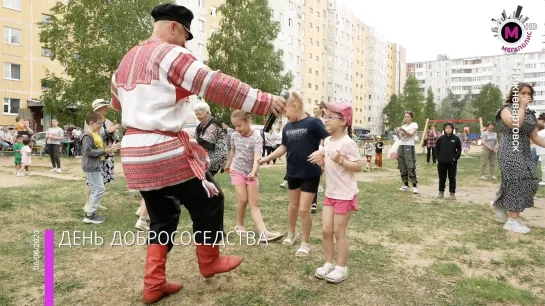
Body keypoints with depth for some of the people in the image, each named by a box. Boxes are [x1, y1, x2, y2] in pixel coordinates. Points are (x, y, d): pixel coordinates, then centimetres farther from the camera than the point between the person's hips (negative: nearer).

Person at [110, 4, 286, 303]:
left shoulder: (127, 59, 18)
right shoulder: (169, 54, -10)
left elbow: (117, 100, 33)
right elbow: (216, 85, -18)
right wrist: (265, 101, -16)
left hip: (135, 153, 9)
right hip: (166, 151, -9)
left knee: (162, 216, 20)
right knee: (209, 201, 11)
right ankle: (209, 262, 28)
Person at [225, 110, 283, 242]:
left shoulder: (256, 137, -17)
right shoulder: (234, 136, -3)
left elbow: (257, 157, -29)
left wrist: (253, 172, -46)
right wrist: (228, 165, 29)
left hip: (251, 173, -1)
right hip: (237, 171, 2)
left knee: (254, 203, -3)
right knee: (243, 199, -11)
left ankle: (263, 233, -11)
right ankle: (240, 225, 12)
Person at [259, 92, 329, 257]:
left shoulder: (313, 123, -14)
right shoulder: (287, 127, 4)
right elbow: (284, 147, 13)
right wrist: (267, 158, 8)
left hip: (310, 173, -6)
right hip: (293, 172, 6)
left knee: (304, 209, -2)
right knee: (293, 205, 20)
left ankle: (306, 243, 17)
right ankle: (291, 233, 42)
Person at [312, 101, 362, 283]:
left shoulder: (348, 143, -18)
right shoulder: (327, 141, 6)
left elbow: (358, 166, -19)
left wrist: (341, 160, -30)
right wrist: (321, 162, 1)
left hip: (345, 195, -7)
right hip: (330, 193, 7)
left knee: (338, 232, 3)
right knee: (326, 230, 10)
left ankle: (341, 268, 20)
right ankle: (329, 264, 27)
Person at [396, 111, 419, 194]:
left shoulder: (414, 124, 3)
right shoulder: (403, 126, 18)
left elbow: (411, 134, -12)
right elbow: (399, 137, 14)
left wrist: (403, 130, -23)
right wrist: (398, 132, -4)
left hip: (409, 147, -6)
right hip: (401, 146, 6)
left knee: (411, 167, -12)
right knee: (402, 167, 6)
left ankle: (414, 186, -11)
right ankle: (406, 185, 15)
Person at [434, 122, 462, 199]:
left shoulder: (456, 139, -2)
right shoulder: (440, 138, -1)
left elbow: (459, 150, 3)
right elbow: (436, 149, 7)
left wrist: (455, 158, -5)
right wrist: (437, 157, -2)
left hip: (452, 162, -1)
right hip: (441, 162, 1)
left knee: (452, 178, 6)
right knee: (442, 178, 10)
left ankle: (452, 192, 15)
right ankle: (441, 192, 21)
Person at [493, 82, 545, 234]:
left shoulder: (530, 113, 15)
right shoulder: (506, 109, -4)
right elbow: (515, 125, -24)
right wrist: (521, 107, -14)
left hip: (525, 152, 7)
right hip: (510, 151, -7)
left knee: (530, 182, 1)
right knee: (516, 182, -11)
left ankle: (501, 203, 23)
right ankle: (513, 221, -6)